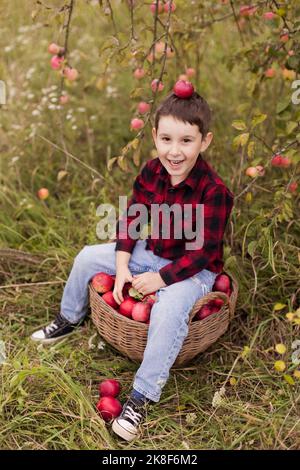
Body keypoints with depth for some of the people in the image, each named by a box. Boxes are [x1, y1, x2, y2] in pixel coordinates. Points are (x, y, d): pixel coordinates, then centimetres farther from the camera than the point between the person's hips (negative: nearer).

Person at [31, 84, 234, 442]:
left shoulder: (213, 191, -26)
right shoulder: (151, 172, -9)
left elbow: (203, 252, -24)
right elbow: (131, 218, 0)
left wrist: (160, 278, -25)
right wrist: (122, 266, -10)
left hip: (192, 270, -6)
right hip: (149, 253, 7)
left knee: (169, 308, -36)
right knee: (88, 257, 6)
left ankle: (142, 397, -22)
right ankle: (69, 320, 32)